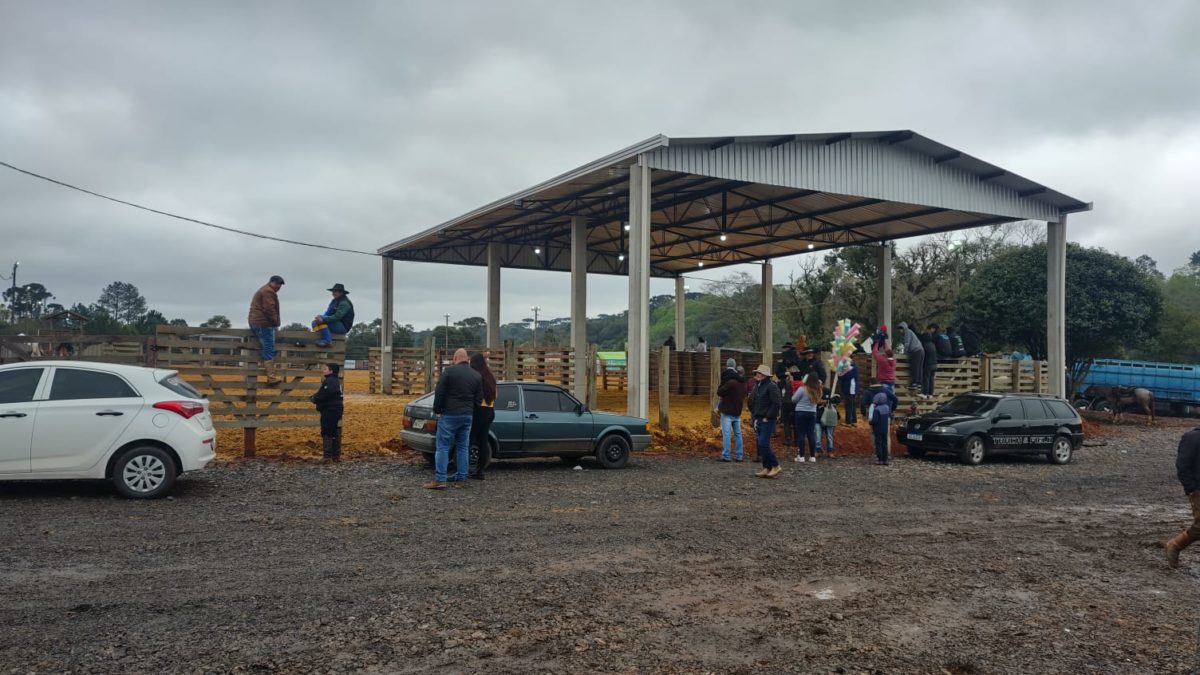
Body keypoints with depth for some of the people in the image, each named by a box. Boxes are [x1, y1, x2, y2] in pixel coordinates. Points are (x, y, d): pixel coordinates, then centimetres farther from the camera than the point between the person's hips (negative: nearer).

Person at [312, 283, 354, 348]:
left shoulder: (344, 303, -14)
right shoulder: (334, 301, 14)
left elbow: (337, 317, -25)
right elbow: (328, 313, 13)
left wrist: (323, 319, -31)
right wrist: (321, 317, -9)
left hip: (343, 327, -9)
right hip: (335, 324, 9)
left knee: (322, 321, -25)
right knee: (314, 322, -1)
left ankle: (328, 340, -29)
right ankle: (320, 340, -19)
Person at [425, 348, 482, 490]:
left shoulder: (449, 371, -8)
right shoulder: (477, 376, 8)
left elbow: (439, 393, -9)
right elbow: (479, 398, 11)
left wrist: (437, 410, 3)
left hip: (449, 415, -5)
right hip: (467, 416, 5)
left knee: (443, 447, -2)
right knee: (463, 447, 11)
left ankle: (440, 480, -7)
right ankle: (461, 480, 11)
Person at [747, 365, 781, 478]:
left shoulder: (771, 386, -12)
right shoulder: (757, 386, 15)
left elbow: (776, 404, -18)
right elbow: (753, 402, 23)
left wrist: (767, 417, -16)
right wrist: (755, 418, 14)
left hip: (767, 421, -9)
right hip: (759, 420, 9)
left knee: (763, 445, -13)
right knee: (759, 445, 8)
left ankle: (776, 466, -1)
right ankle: (766, 468, 15)